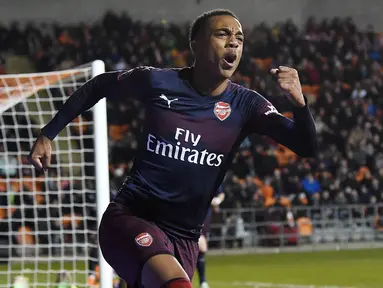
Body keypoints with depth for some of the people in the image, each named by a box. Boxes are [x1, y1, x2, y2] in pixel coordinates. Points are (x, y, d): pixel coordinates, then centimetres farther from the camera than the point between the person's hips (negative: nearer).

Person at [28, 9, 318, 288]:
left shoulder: (245, 105, -2)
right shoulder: (157, 82, -6)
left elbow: (307, 147, -10)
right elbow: (99, 86, 11)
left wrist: (298, 100, -29)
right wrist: (48, 134, 12)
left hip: (183, 237, 4)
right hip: (130, 216, -4)